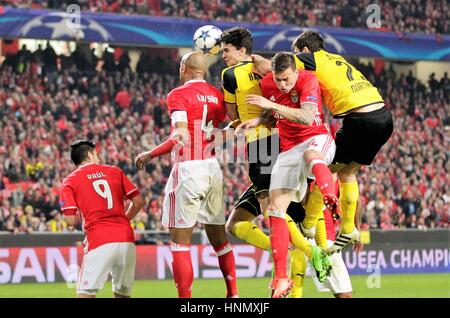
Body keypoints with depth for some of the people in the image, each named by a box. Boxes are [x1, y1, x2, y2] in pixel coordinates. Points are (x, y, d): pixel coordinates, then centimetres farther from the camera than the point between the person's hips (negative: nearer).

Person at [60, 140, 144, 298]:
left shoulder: (70, 181, 8)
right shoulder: (114, 171, 16)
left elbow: (71, 220, 0)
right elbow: (138, 201, 13)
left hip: (99, 243, -3)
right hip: (127, 240, 3)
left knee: (85, 293, -2)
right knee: (123, 293, 15)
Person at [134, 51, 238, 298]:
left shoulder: (178, 95, -9)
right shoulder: (217, 95, 11)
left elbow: (181, 138, -17)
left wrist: (149, 155, -9)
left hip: (188, 169, -6)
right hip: (214, 168, 6)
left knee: (180, 240, -2)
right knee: (218, 235, 16)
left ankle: (185, 298, -6)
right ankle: (233, 293, 17)